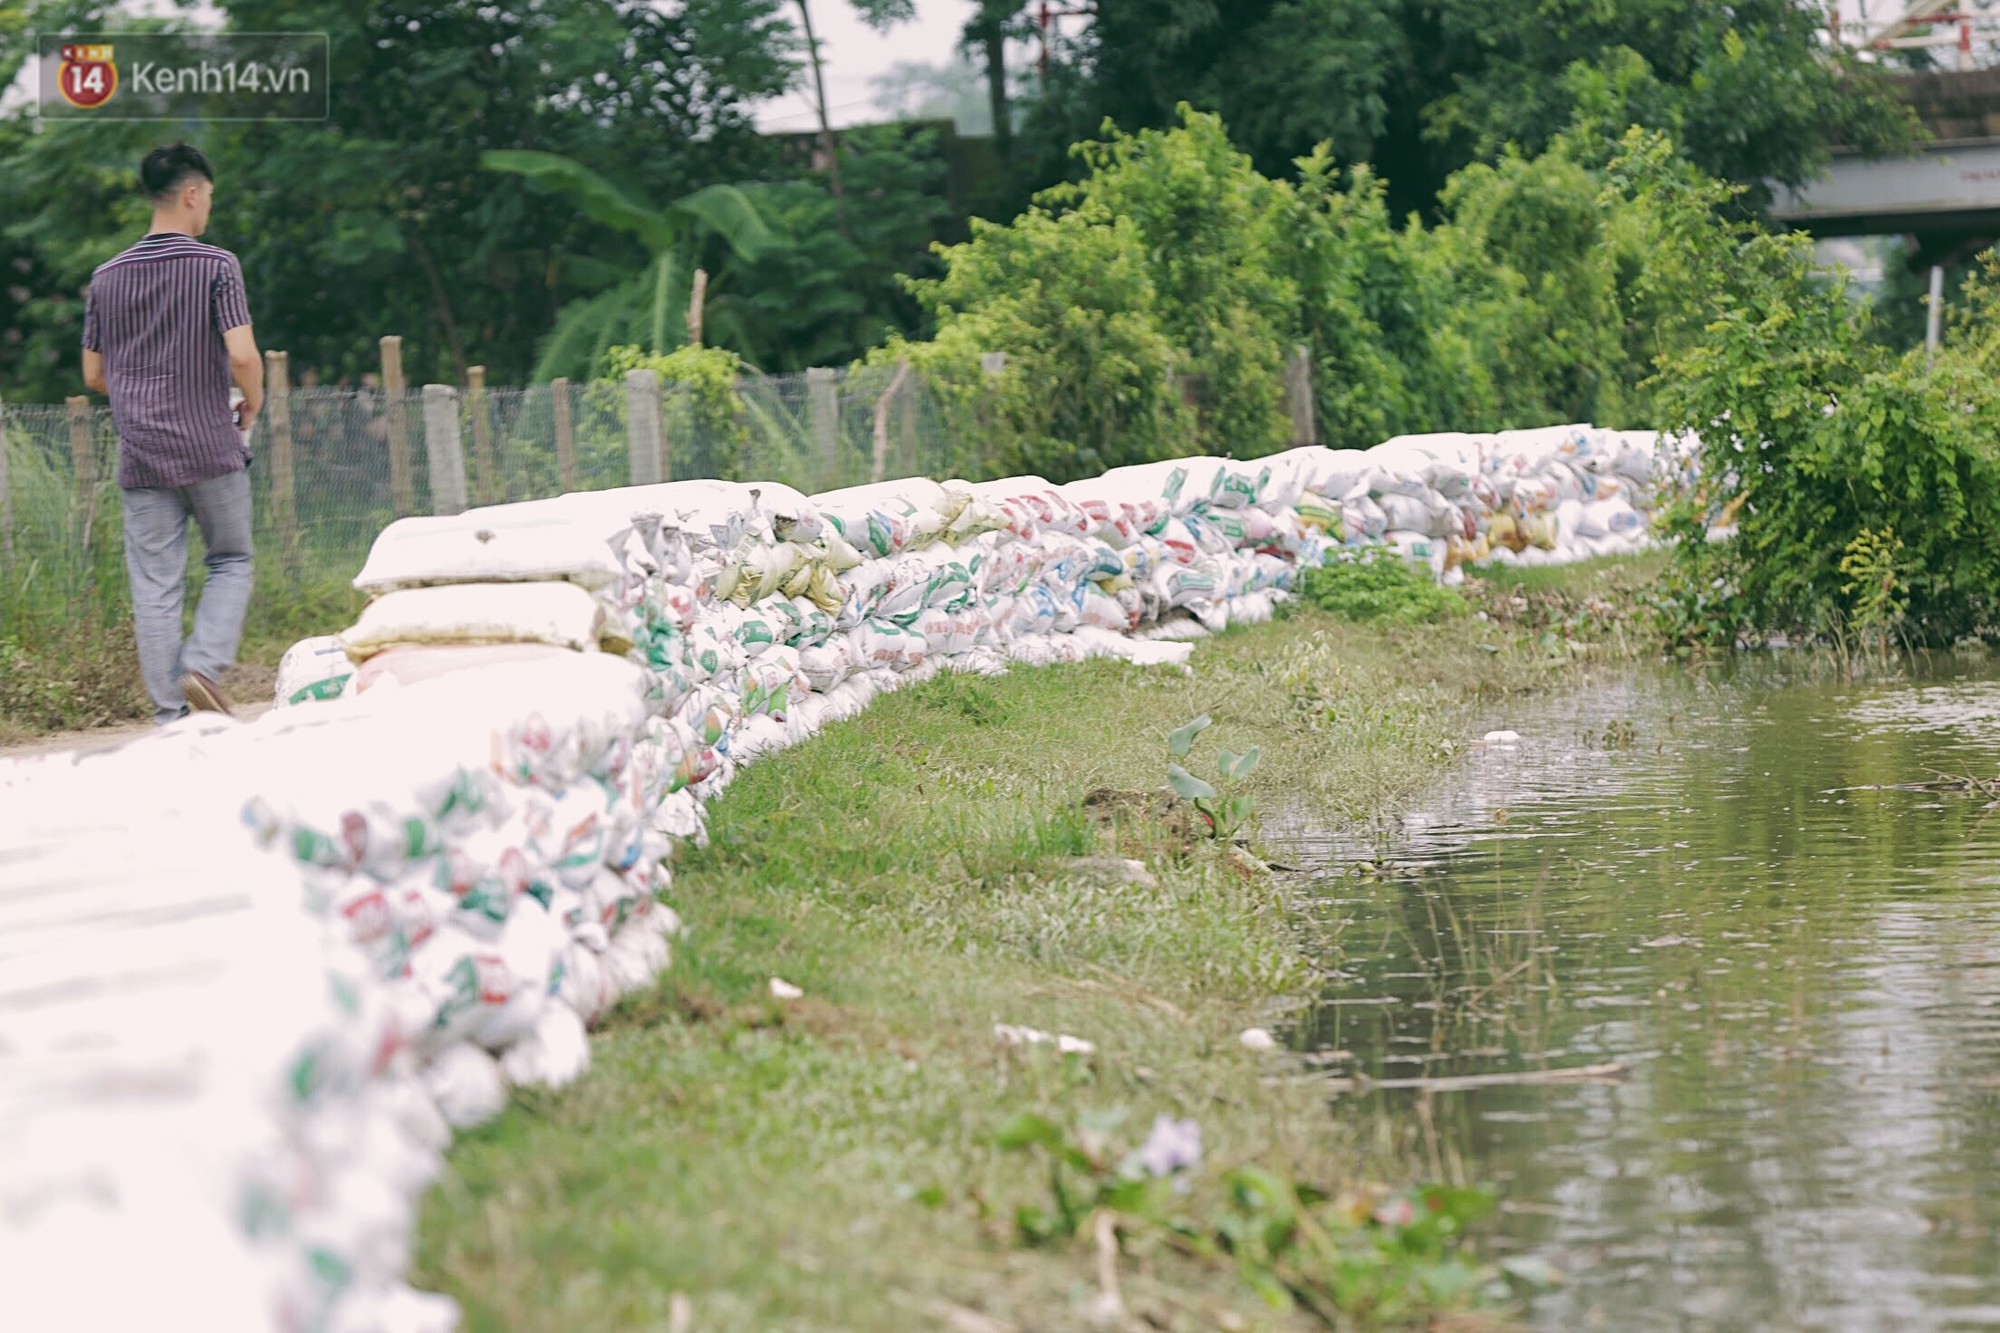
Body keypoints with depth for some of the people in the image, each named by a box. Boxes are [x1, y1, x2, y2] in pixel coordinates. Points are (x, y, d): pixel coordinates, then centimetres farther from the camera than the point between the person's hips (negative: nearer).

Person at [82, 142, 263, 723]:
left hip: (141, 456, 3)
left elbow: (93, 375, 11)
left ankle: (170, 713, 1)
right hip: (211, 448, -3)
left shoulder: (107, 277, 7)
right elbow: (242, 356, -15)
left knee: (154, 587, 3)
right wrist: (253, 403, 4)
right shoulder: (216, 266, -7)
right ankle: (204, 665, -6)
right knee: (231, 563, 14)